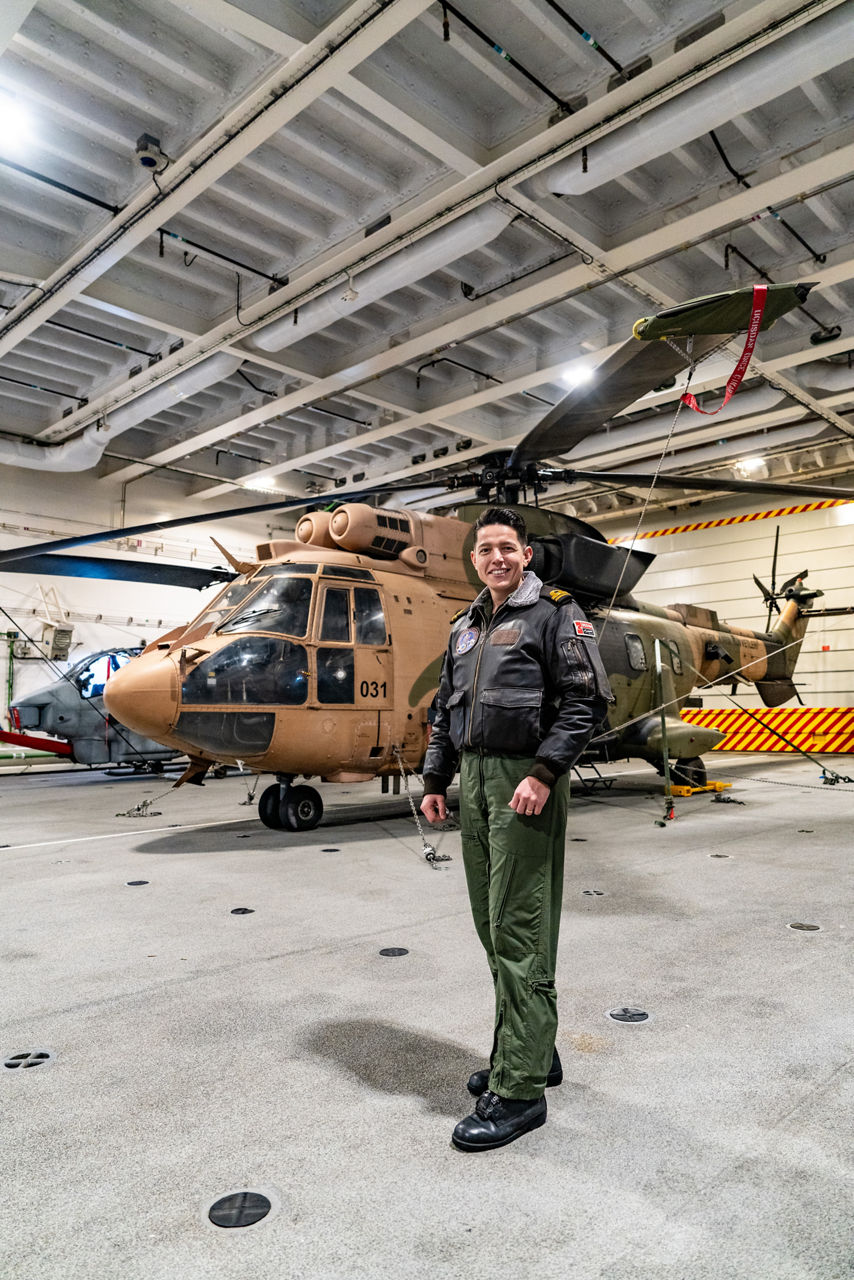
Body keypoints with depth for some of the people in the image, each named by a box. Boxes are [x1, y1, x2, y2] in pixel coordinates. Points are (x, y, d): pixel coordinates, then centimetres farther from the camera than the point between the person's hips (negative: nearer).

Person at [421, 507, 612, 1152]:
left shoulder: (555, 613, -4)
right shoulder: (465, 627, 17)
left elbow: (587, 700, -12)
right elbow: (446, 710, 20)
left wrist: (544, 772, -19)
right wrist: (436, 779, 13)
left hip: (526, 782, -8)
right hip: (475, 781, 8)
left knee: (519, 931, -5)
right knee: (493, 925, 14)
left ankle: (520, 1089, 5)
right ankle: (533, 1051, 30)